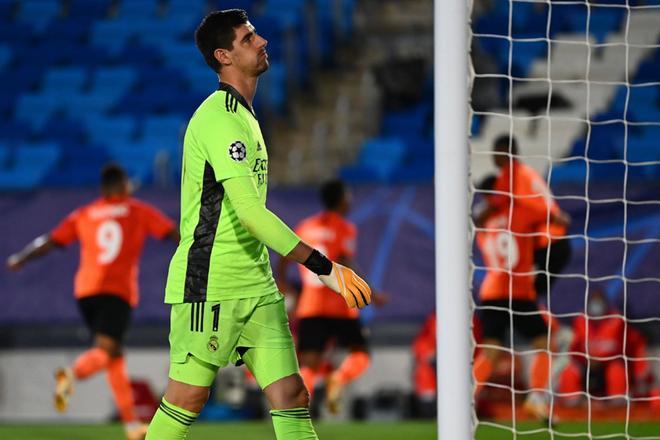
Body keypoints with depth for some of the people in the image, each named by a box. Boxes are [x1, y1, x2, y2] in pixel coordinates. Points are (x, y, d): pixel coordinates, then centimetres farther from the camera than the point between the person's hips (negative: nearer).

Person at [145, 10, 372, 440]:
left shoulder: (243, 114, 16)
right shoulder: (220, 119, -16)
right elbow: (250, 212, -24)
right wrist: (323, 266, -25)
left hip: (256, 287, 9)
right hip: (209, 286, -9)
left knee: (291, 396, -1)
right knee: (188, 400, -3)